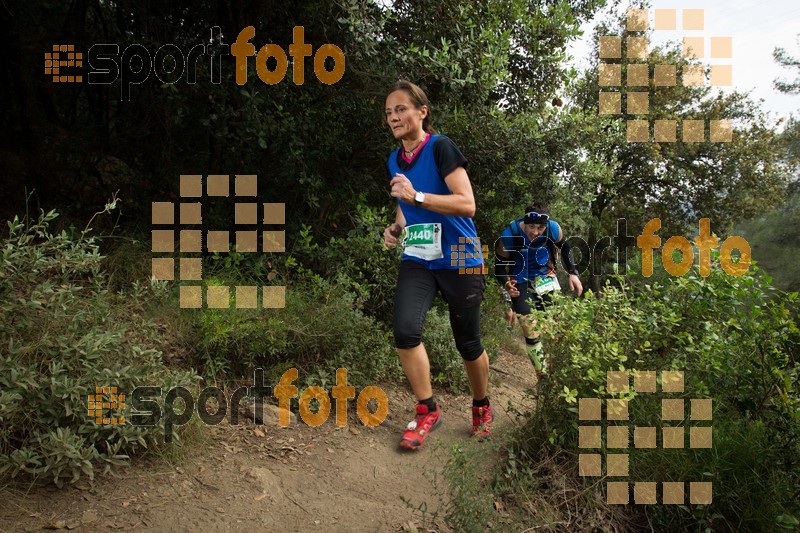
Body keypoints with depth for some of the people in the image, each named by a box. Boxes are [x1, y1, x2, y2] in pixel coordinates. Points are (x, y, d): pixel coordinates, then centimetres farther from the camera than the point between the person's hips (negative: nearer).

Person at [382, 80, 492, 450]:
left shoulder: (440, 148, -12)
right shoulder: (395, 160, 9)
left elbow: (467, 204, -20)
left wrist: (416, 197, -28)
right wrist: (396, 227, 4)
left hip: (458, 260, -5)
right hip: (417, 260, 5)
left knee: (468, 344, 6)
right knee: (405, 330, -19)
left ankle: (481, 406, 35)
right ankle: (427, 411, 1)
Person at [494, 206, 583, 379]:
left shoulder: (553, 229, -18)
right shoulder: (509, 236, -26)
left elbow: (565, 247, 4)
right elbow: (499, 265, -12)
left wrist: (573, 273, -2)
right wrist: (506, 284, -29)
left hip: (545, 277, 3)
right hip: (520, 282, -3)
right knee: (531, 330, -11)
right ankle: (543, 375, 0)